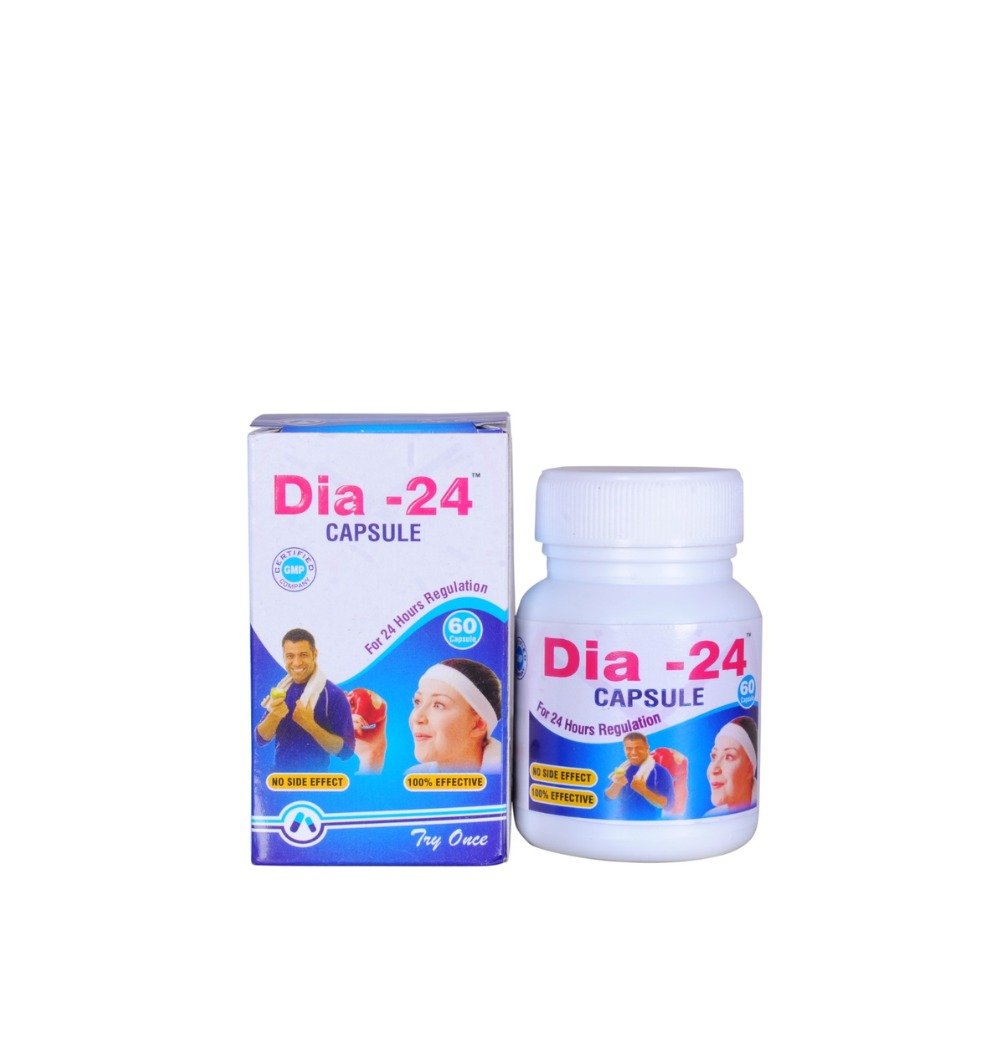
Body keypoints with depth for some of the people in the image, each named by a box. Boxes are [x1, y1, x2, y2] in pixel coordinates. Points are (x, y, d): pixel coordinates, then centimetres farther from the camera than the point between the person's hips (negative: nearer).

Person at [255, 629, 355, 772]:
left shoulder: (333, 694, -16)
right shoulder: (281, 690, 0)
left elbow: (345, 750, -16)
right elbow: (261, 739, 0)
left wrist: (310, 725, -27)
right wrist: (274, 716, -18)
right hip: (279, 774, 5)